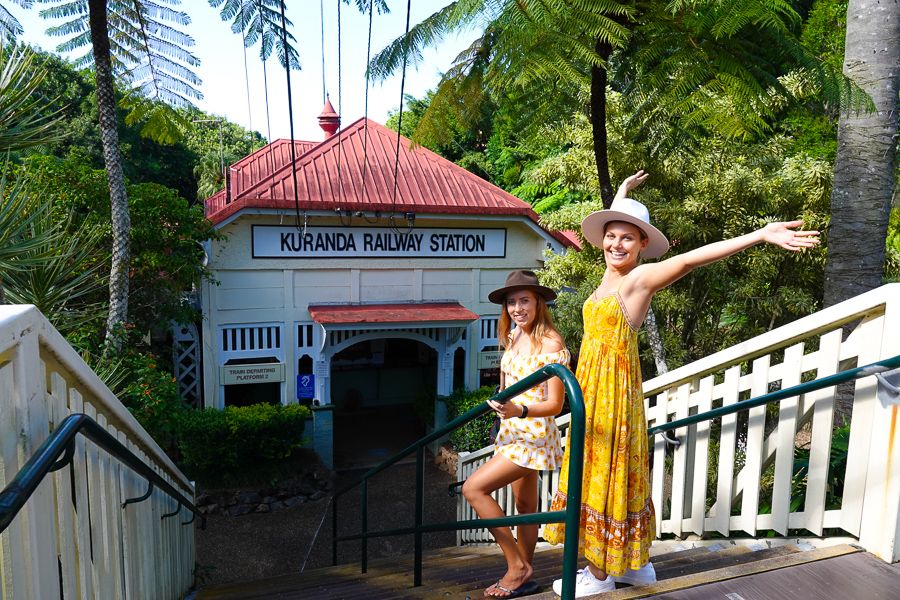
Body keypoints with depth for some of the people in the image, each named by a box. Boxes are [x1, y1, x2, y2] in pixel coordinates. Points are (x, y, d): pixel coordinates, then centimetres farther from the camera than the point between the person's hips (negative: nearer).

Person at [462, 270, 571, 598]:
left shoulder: (551, 343, -17)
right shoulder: (512, 338, 6)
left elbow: (554, 404, -20)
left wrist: (519, 411, -34)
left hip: (533, 435, -8)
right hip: (512, 432, 8)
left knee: (474, 488, -13)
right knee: (525, 506, 16)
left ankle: (517, 565, -1)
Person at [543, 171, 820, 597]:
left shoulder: (641, 278, -11)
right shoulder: (610, 273, 9)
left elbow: (690, 258, -25)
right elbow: (607, 225, 25)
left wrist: (760, 235, -35)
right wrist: (623, 191, 37)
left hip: (615, 386, -8)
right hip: (591, 384, 8)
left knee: (607, 472, 2)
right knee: (596, 471, 15)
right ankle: (636, 564, 31)